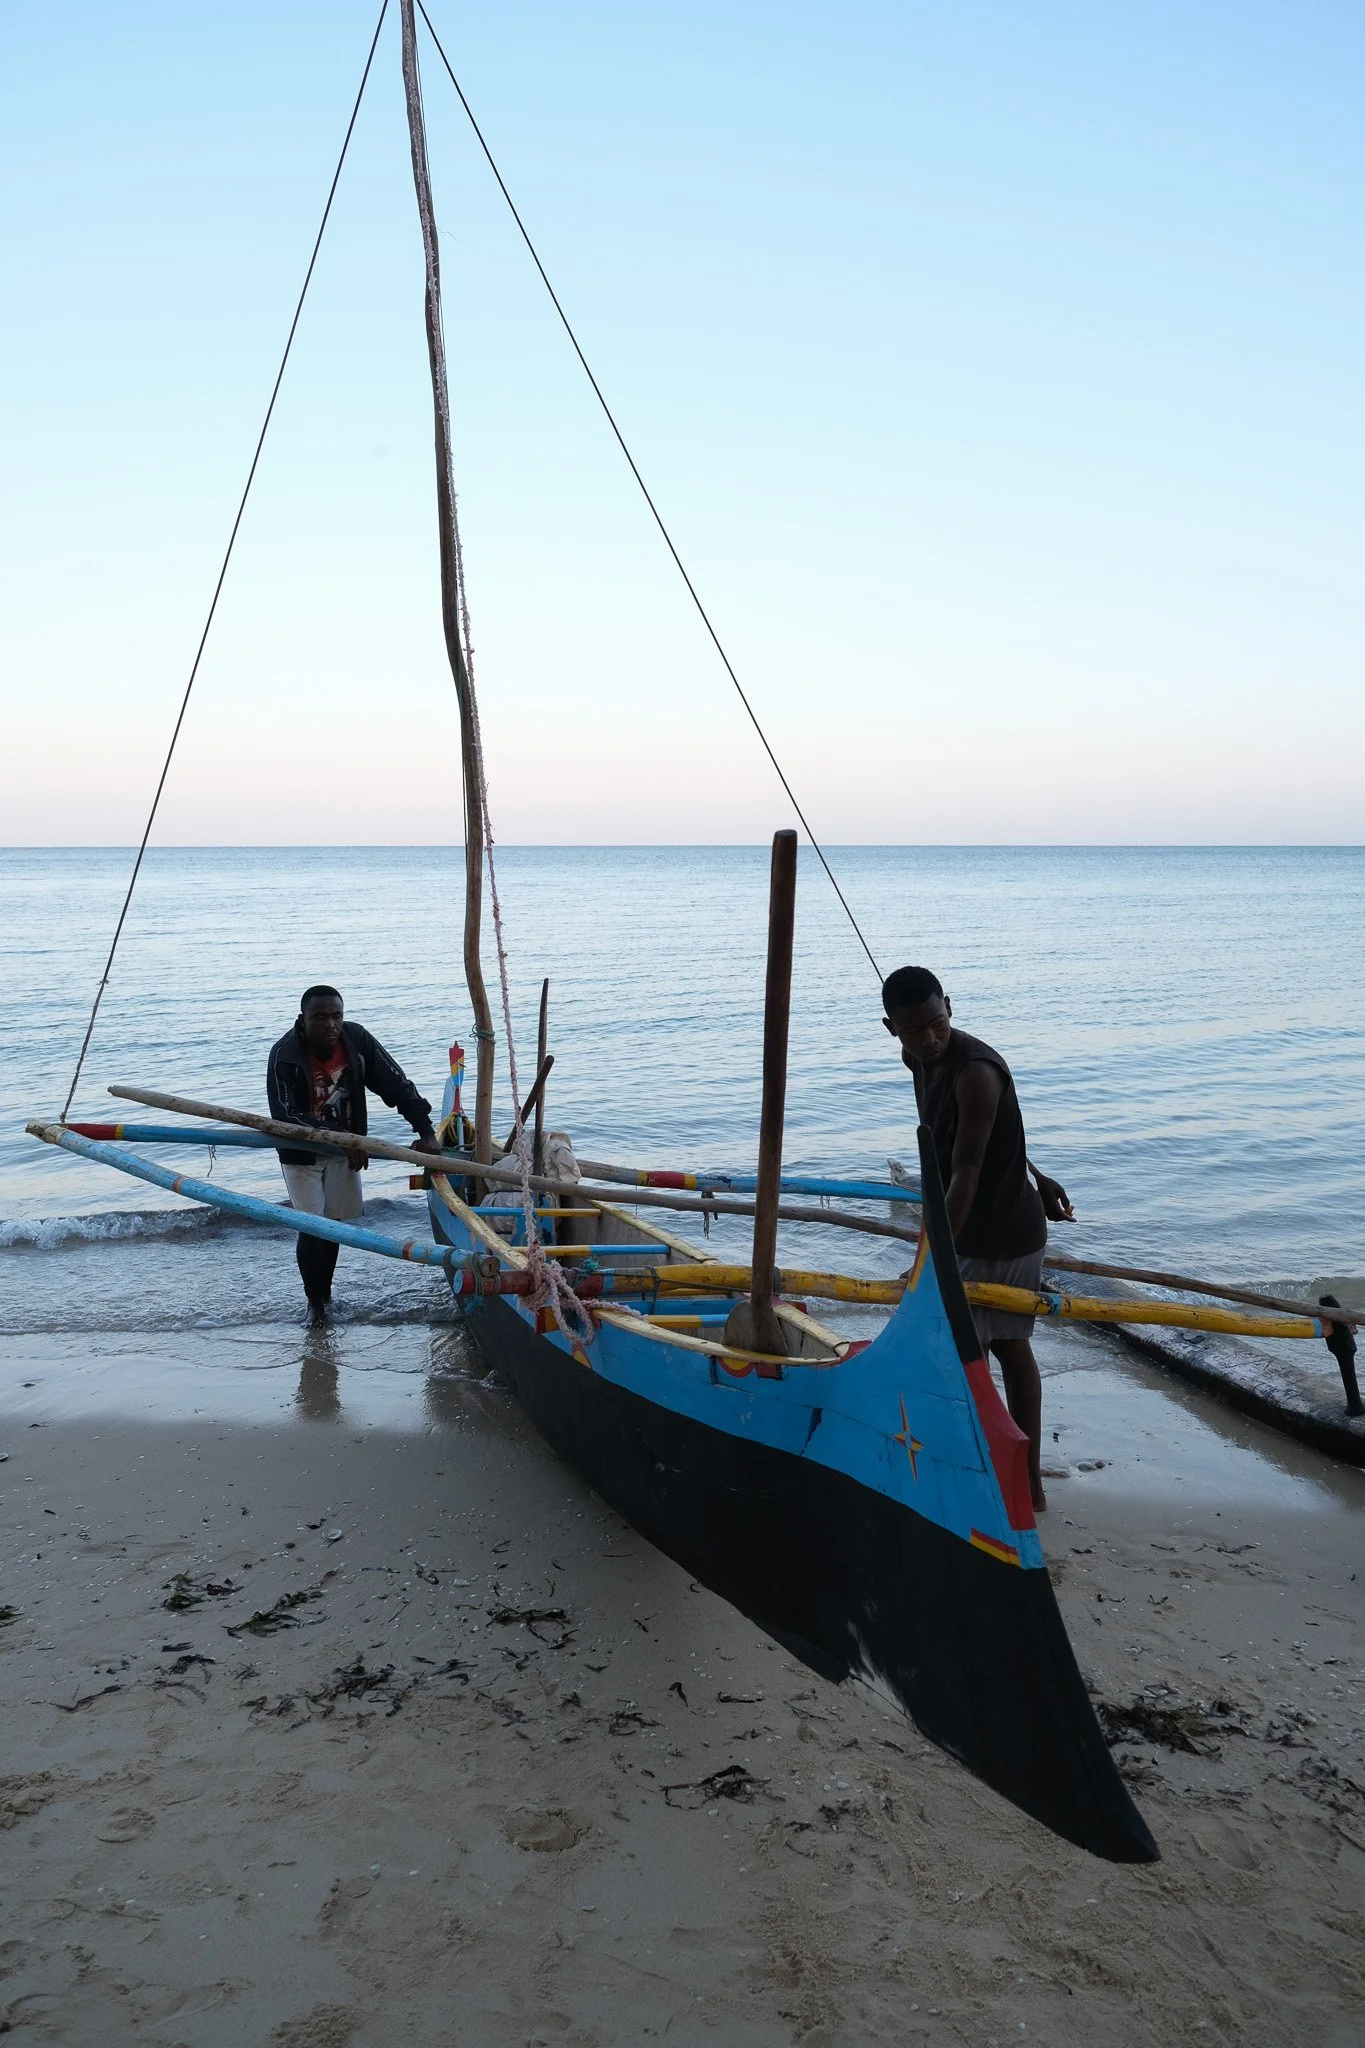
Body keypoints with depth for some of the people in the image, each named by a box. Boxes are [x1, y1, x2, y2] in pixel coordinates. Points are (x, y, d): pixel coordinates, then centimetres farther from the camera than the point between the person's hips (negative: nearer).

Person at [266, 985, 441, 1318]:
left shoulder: (357, 1040, -16)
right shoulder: (284, 1055, -26)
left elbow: (396, 1084, -14)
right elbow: (287, 1116, -28)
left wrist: (425, 1131, -22)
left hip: (345, 1148, 4)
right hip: (302, 1152, -3)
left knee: (333, 1224, 9)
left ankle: (326, 1294, 25)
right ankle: (314, 1302, 8)